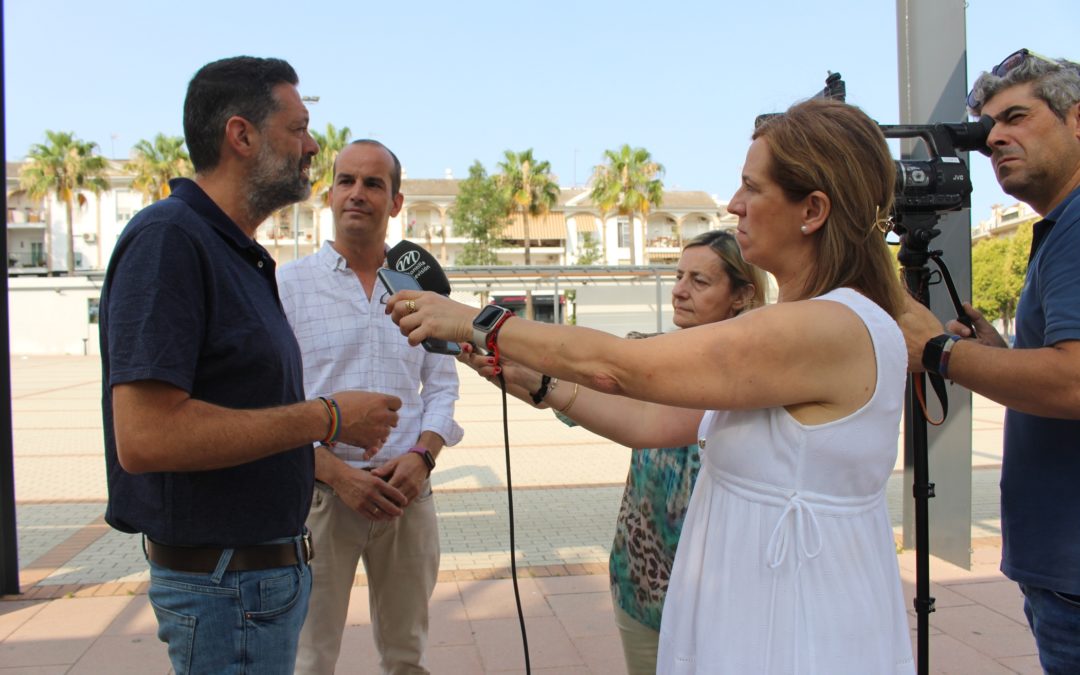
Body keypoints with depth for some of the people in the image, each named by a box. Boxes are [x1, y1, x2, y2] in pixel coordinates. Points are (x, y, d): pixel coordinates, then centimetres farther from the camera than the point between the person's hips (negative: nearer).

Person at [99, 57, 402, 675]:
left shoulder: (241, 254, 12)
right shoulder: (168, 238, -18)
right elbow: (145, 436, -28)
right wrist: (328, 418, -22)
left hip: (271, 565, 9)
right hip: (223, 582, -9)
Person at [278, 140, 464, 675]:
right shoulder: (289, 284, -1)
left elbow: (442, 385, 10)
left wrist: (422, 456, -8)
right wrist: (338, 474, -15)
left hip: (408, 494, 3)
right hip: (320, 492, -2)